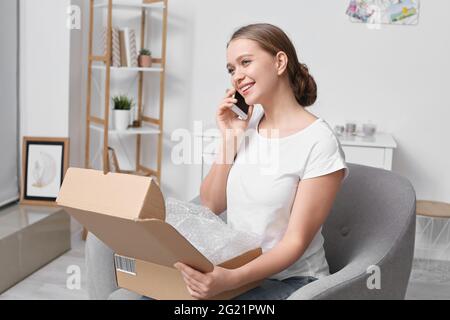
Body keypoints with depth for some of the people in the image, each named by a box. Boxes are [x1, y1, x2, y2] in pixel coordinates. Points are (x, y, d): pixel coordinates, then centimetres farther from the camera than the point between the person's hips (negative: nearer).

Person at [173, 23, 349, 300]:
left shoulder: (319, 142, -16)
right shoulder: (247, 124, 4)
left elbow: (296, 241, -17)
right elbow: (211, 205, 5)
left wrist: (232, 279, -30)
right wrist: (230, 139, -6)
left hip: (289, 280, -5)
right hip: (236, 267, 5)